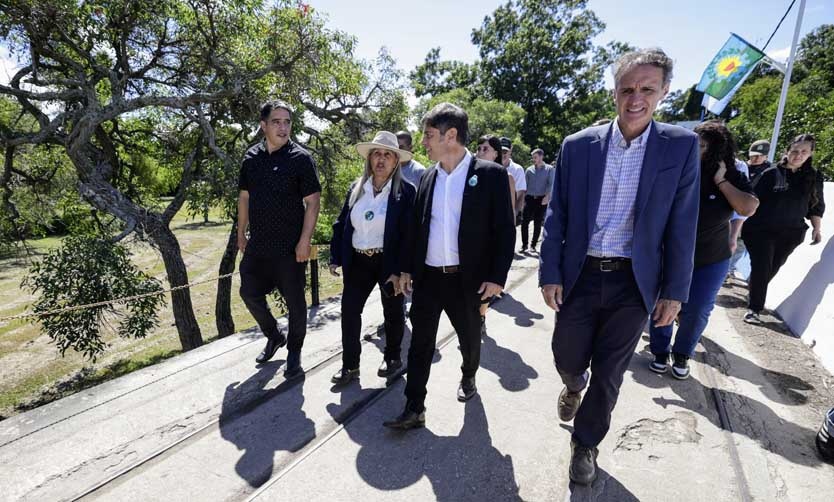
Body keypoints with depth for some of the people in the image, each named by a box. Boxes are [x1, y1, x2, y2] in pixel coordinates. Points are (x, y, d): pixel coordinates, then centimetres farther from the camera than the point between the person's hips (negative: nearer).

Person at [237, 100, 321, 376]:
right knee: (249, 293, 14)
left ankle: (294, 351, 27)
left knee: (294, 301, 6)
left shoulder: (301, 158, -9)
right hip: (257, 245, 6)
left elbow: (312, 202, -12)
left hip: (290, 247, -5)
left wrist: (304, 241, -16)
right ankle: (274, 336, 38)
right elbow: (244, 197, 14)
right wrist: (241, 233, 12)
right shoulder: (252, 157, 6)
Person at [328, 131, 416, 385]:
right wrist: (335, 257, 3)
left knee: (393, 312, 14)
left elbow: (408, 233, -13)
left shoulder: (406, 190, -10)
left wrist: (400, 270, -17)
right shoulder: (356, 188, 4)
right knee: (349, 310, 5)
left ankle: (393, 357, 35)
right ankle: (350, 365, 21)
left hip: (389, 262, -4)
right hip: (358, 261, 4)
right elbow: (341, 223, 8)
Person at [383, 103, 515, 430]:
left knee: (469, 338, 18)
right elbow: (416, 227, 12)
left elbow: (505, 230, -8)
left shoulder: (490, 174, -7)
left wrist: (497, 277, -12)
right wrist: (407, 268, 9)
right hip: (427, 276, 4)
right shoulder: (428, 177, 8)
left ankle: (468, 377, 47)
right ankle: (414, 409, 18)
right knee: (420, 343, 6)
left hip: (467, 278, -3)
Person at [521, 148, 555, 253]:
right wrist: (522, 197, 5)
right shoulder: (529, 169, 13)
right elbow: (525, 184, 14)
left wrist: (547, 196, -17)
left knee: (538, 223, 3)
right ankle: (524, 244, 0)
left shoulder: (549, 169, 6)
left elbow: (551, 184, -3)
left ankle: (533, 245, 12)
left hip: (542, 199, -2)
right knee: (524, 222, -8)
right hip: (529, 198, 2)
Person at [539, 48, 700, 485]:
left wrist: (674, 291, -2)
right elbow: (556, 215, -1)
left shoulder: (681, 146, -2)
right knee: (567, 358, 13)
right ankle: (574, 386, 51)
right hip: (580, 275, 1)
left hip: (634, 282, 0)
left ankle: (585, 444, 36)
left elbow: (682, 225, -1)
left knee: (608, 375, 11)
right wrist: (550, 273, -4)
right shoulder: (577, 145, -2)